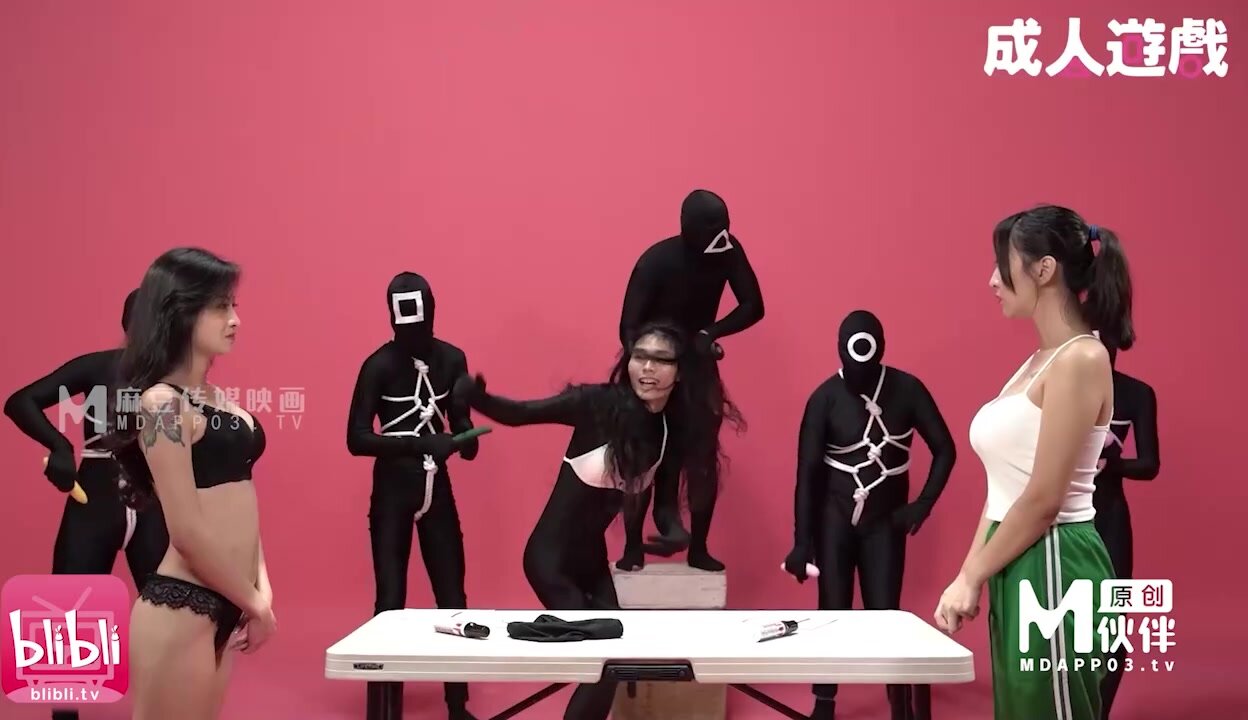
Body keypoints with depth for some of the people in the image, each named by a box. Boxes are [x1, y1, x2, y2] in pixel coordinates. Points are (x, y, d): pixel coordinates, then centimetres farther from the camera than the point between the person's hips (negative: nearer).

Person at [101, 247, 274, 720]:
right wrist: (254, 604, -9)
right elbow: (187, 531, -17)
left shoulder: (215, 397, 12)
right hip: (180, 607, -8)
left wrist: (261, 589, 2)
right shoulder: (162, 402, -14)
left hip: (223, 606, 8)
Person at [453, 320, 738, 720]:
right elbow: (518, 414, -21)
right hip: (551, 553, -6)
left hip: (592, 556, 6)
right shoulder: (600, 403, -19)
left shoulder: (673, 428, -4)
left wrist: (634, 549, 11)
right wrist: (477, 398, -38)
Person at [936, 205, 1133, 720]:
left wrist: (972, 578, -10)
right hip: (1016, 570, 9)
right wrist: (968, 576, 7)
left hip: (1052, 569, -9)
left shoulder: (1080, 359, -15)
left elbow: (1043, 501, -18)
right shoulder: (1037, 362, 13)